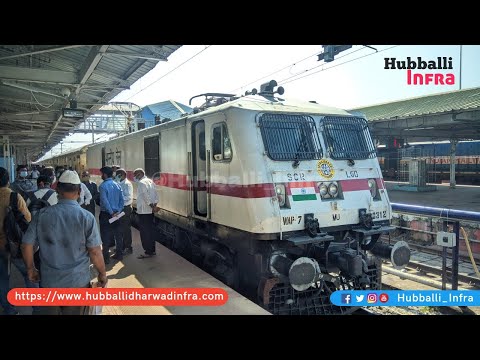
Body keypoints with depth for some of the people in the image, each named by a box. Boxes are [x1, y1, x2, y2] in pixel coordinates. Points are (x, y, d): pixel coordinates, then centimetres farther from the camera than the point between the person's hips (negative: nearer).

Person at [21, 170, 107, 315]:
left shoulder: (42, 214, -7)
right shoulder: (87, 217, -15)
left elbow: (26, 245, 0)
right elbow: (95, 252, -14)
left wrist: (30, 269, 16)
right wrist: (102, 274, 1)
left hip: (48, 281, 2)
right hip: (77, 282, -2)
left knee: (49, 311, 22)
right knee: (74, 312, 17)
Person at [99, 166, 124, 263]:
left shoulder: (103, 186, -13)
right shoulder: (117, 185, 6)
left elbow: (104, 201, -20)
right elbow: (122, 199, 4)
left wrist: (111, 212, -15)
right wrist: (118, 211, 1)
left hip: (106, 214, -6)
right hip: (116, 213, 6)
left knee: (106, 236, 2)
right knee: (118, 234, 12)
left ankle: (106, 257, 8)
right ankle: (119, 254, 21)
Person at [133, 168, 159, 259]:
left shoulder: (141, 183, -14)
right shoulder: (150, 181, 12)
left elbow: (146, 196, -22)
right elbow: (156, 195, 10)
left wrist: (151, 206, -15)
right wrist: (154, 205, 5)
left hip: (143, 211, -8)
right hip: (150, 211, 9)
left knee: (145, 232, 0)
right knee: (150, 231, 15)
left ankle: (148, 252, 6)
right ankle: (152, 250, 22)